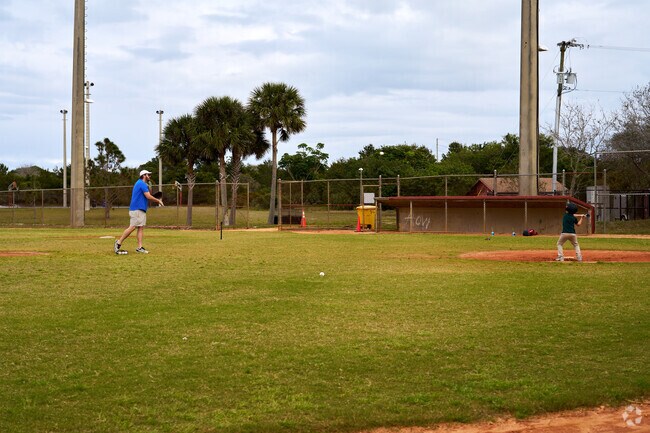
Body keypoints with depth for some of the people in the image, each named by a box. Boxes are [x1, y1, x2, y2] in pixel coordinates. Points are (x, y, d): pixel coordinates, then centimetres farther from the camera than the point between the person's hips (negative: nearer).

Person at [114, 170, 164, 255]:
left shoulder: (139, 183, 22)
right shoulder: (142, 184, -10)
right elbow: (148, 196, -16)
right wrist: (158, 201, -4)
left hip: (141, 210, 11)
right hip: (137, 210, -11)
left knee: (141, 228, 3)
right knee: (132, 227, -12)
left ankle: (139, 247, -1)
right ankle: (119, 242, -7)